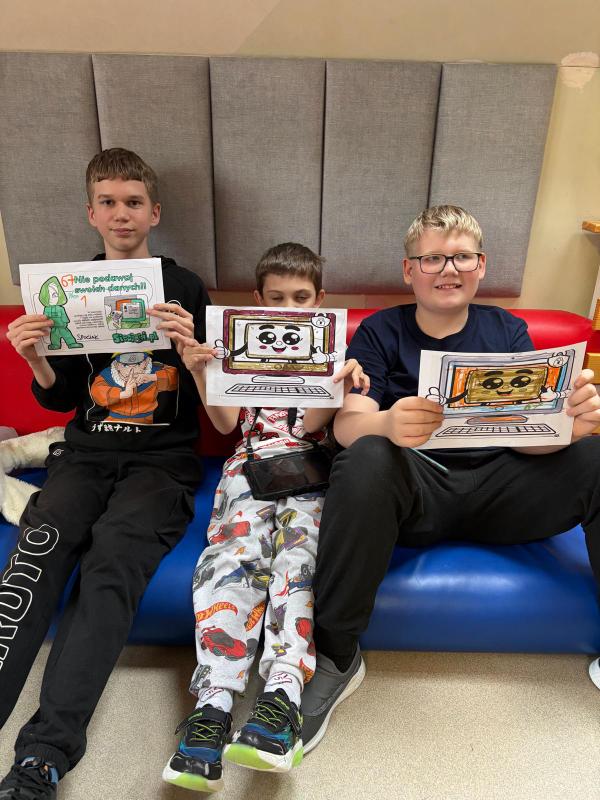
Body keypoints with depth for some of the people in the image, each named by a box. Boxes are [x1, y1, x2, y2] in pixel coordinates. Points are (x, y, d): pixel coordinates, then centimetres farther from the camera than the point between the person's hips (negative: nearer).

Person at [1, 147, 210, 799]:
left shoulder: (184, 288, 9)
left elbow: (210, 398, 5)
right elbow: (62, 398, 17)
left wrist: (189, 346, -15)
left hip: (163, 458, -2)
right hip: (87, 452, 3)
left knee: (112, 563, -28)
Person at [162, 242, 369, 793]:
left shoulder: (332, 347, 16)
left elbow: (313, 423, 1)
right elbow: (226, 423, 9)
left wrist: (342, 386, -19)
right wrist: (200, 373, -7)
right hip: (252, 461, 1)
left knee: (300, 543, -31)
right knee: (239, 547, -28)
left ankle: (283, 695, -40)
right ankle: (214, 704, -37)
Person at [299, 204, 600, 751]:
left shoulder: (507, 331, 12)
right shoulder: (380, 332, 5)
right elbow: (348, 424, -8)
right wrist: (388, 424, -32)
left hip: (496, 488, 3)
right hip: (414, 488, -2)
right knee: (368, 460, -34)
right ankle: (336, 656, -18)